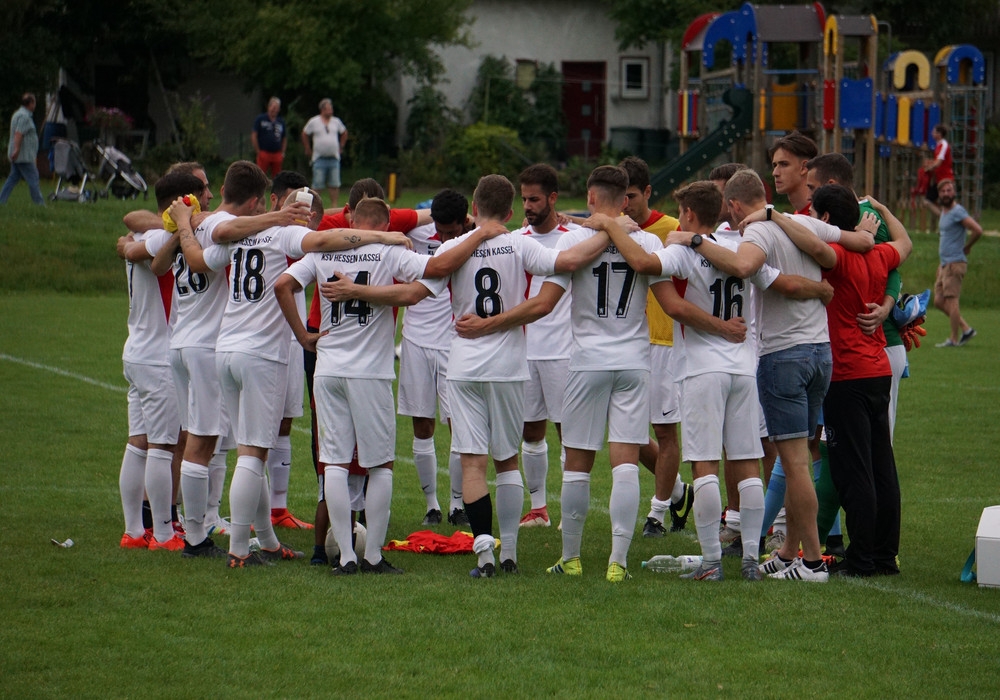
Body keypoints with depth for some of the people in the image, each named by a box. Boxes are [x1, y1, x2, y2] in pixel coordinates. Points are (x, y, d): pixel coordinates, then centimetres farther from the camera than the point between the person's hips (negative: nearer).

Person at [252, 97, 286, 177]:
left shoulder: (281, 122, 12)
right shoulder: (260, 119, 1)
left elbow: (285, 138, 20)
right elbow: (253, 136, 0)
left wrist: (282, 153, 9)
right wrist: (258, 151, -4)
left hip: (277, 154, 4)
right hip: (263, 154, -4)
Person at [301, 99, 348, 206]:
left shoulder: (336, 122, 8)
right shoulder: (314, 122, 0)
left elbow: (344, 133, 24)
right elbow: (304, 134, 10)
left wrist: (341, 147, 17)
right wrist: (308, 149, 9)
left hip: (334, 158, 3)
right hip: (319, 158, -3)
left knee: (334, 185, 0)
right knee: (317, 185, -4)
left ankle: (334, 206, 6)